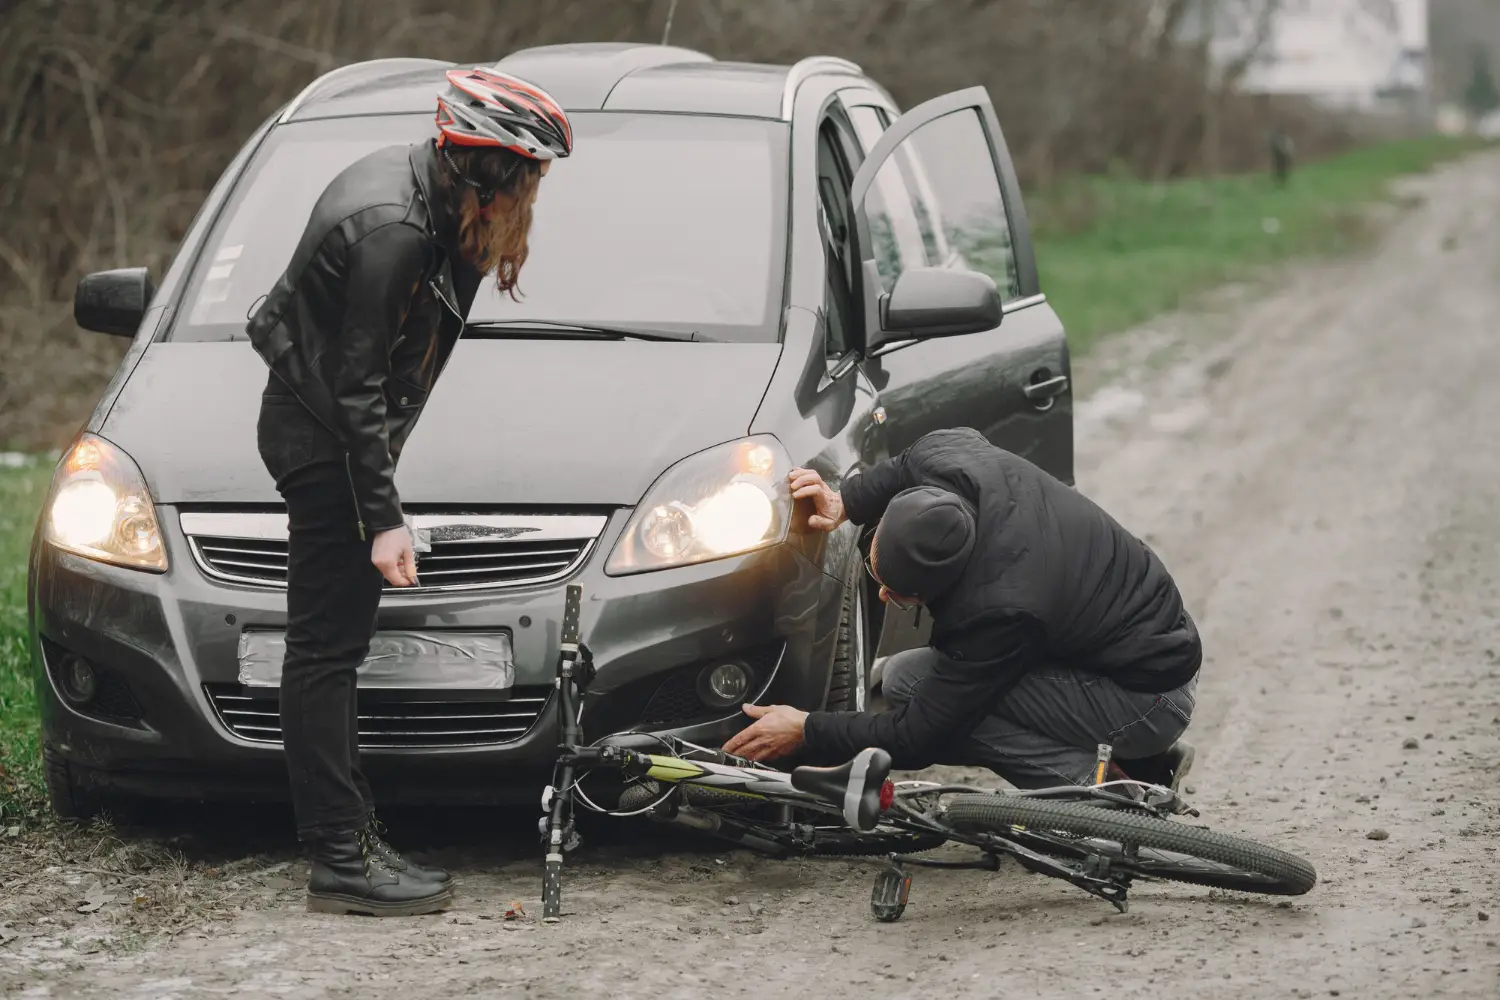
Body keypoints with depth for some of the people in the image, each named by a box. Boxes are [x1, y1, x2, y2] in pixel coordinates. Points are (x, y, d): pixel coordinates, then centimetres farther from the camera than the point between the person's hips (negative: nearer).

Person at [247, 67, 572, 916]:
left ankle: (352, 838, 18)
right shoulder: (391, 230, -25)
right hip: (321, 440, -10)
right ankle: (342, 862, -9)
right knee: (326, 645, -9)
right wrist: (385, 518, -24)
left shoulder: (418, 186, 4)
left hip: (330, 431, 10)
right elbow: (356, 384, -24)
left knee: (335, 644, 12)